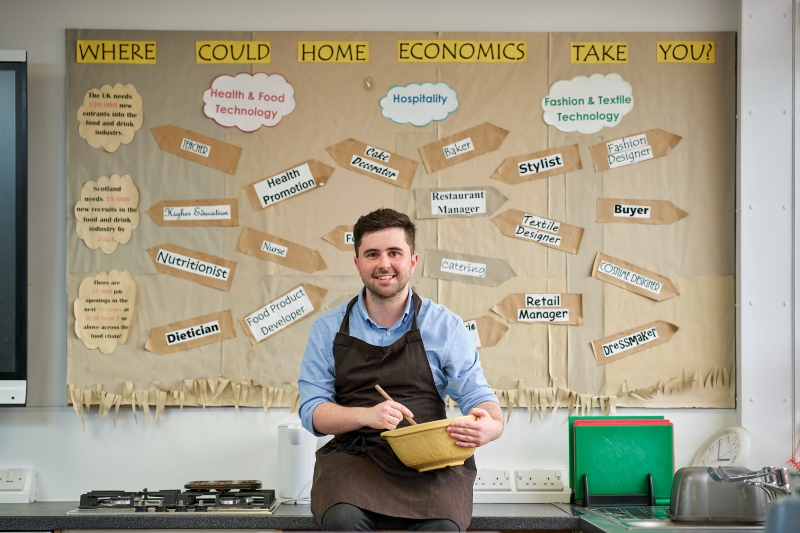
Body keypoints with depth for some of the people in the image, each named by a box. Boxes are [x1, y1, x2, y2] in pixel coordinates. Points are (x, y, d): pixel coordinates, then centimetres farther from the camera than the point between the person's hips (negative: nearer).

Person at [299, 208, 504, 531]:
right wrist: (367, 416, -15)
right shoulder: (328, 329, 10)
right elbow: (312, 411, 6)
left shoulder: (445, 326, 8)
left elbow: (476, 395, 3)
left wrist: (491, 425, -23)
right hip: (354, 455, 0)